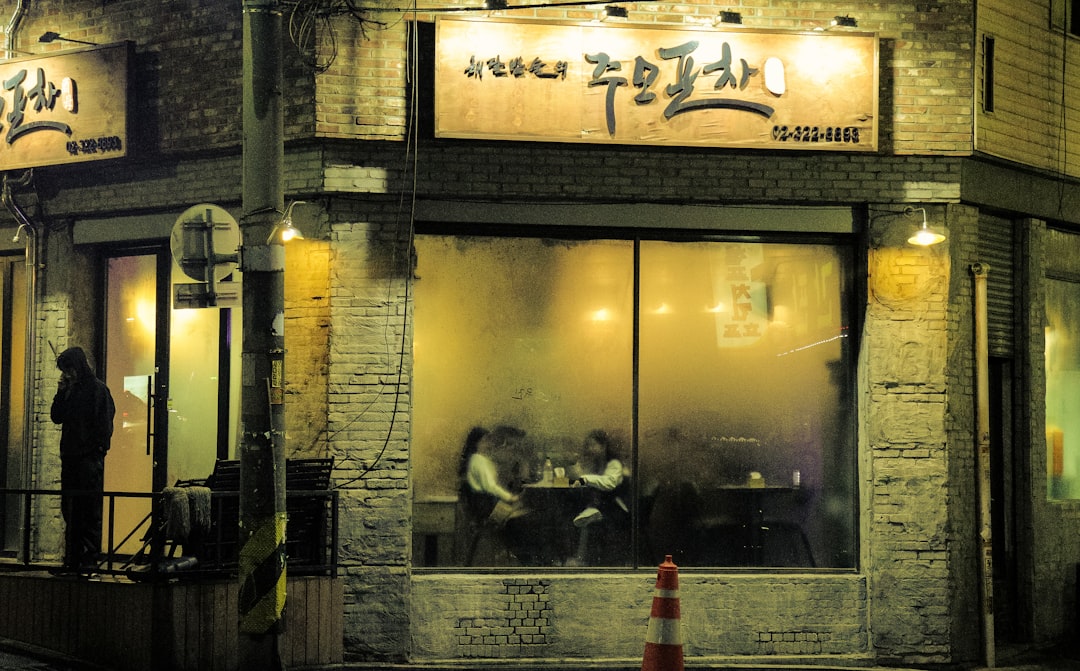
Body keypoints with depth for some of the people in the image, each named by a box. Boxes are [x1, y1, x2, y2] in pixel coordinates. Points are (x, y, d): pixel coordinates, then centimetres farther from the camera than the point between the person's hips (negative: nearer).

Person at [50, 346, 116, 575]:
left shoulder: (97, 389, -3)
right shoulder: (70, 391, 18)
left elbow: (105, 421, -8)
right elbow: (56, 417, 16)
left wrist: (99, 447, -14)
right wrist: (61, 393, 5)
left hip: (90, 456, -7)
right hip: (70, 457, 7)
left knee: (90, 509, -7)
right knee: (70, 509, 6)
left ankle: (89, 558, -7)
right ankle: (72, 558, 9)